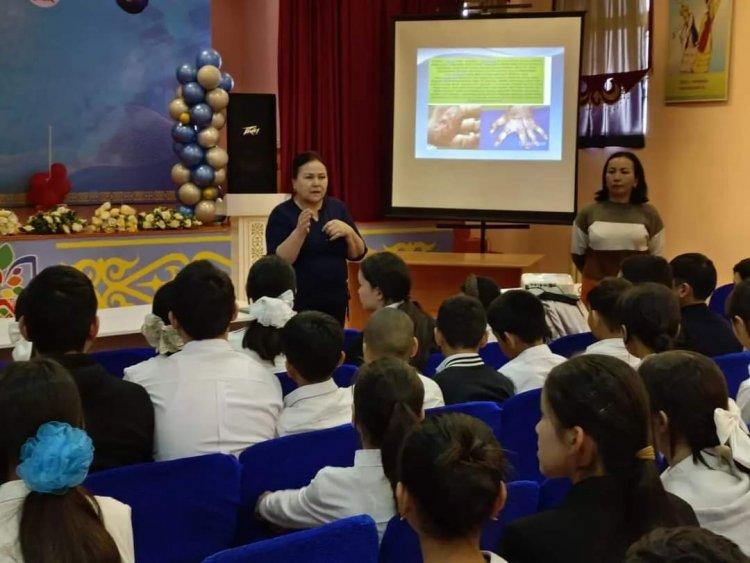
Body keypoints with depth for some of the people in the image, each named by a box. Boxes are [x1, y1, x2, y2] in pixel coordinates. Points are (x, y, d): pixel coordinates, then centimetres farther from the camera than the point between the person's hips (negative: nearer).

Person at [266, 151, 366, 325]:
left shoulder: (338, 208, 6)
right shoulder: (281, 214, -7)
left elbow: (358, 255, 5)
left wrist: (348, 232, -13)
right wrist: (299, 231, -27)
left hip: (336, 301, 4)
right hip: (297, 303, -4)